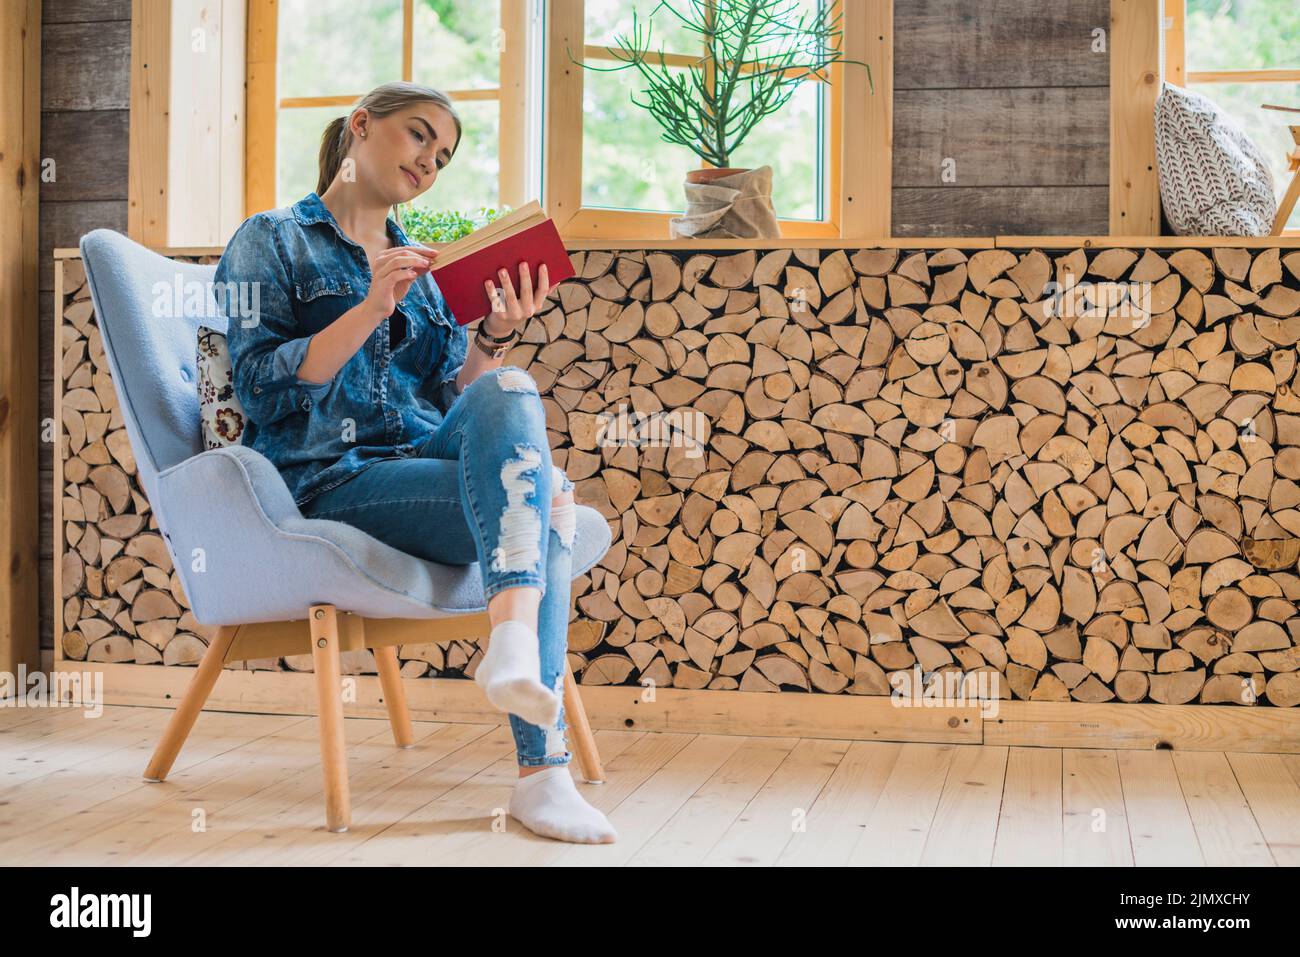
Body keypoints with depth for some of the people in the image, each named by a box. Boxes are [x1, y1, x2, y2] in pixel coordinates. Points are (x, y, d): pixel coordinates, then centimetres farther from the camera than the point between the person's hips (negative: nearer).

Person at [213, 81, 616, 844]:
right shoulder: (273, 242, 9)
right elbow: (264, 389, -6)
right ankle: (542, 771, -39)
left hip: (430, 462, 5)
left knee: (509, 392, -30)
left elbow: (456, 399, 16)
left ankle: (514, 639, -41)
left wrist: (499, 333, -2)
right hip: (331, 482, -5)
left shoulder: (423, 266, 25)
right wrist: (371, 309, -16)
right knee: (545, 497, -30)